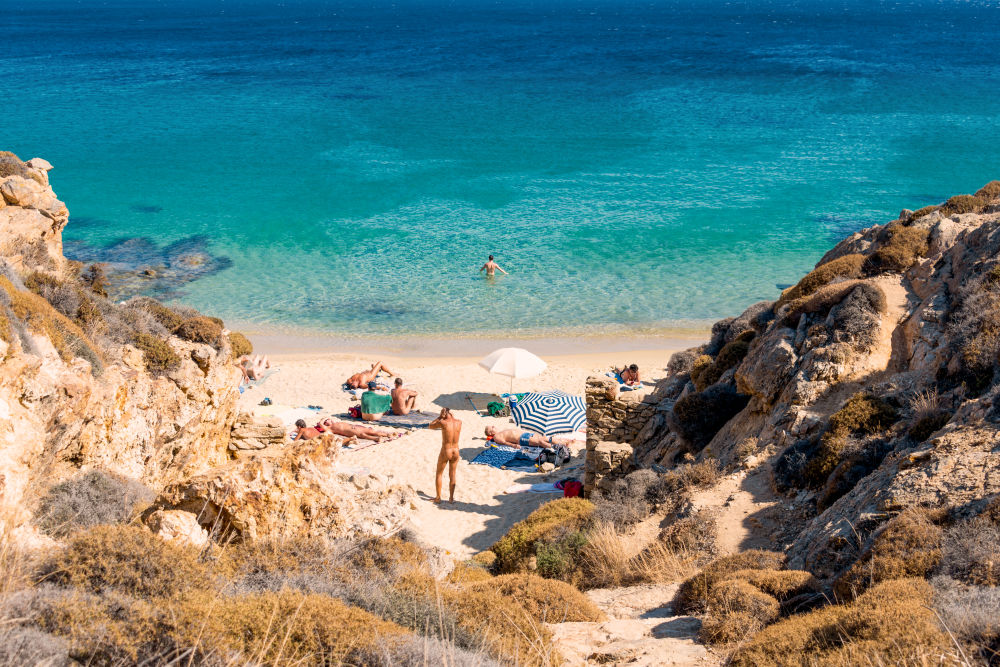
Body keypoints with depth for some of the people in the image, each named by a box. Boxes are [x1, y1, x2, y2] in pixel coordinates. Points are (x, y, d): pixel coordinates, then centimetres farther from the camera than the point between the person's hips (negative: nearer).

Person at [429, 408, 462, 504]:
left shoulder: (443, 423, -16)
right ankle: (451, 497, 25)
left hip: (445, 452, -4)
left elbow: (430, 426, 1)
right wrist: (452, 415, 9)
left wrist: (440, 416, 0)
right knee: (452, 475, 19)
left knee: (439, 474, 15)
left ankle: (438, 498, 18)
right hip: (455, 452, 4)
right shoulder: (459, 422, -4)